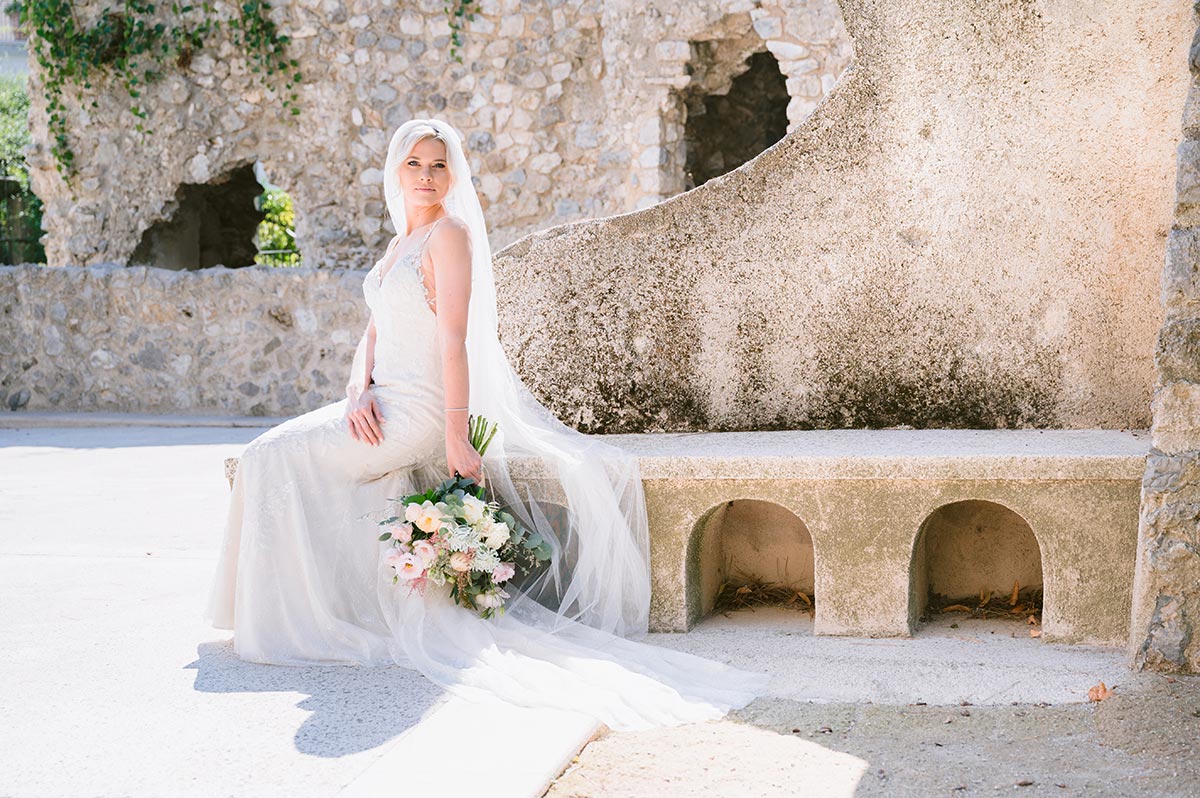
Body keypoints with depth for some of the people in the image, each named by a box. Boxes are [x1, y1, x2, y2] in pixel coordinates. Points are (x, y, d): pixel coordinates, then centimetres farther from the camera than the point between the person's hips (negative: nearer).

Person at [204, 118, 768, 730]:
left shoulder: (450, 235, -10)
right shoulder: (399, 244, 18)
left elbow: (454, 341, -17)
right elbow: (373, 335, 16)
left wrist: (455, 438, -21)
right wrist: (358, 392, -5)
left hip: (421, 407, -9)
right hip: (385, 403, 9)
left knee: (285, 457, -15)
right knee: (271, 455, 0)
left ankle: (308, 611, -5)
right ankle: (283, 606, 3)